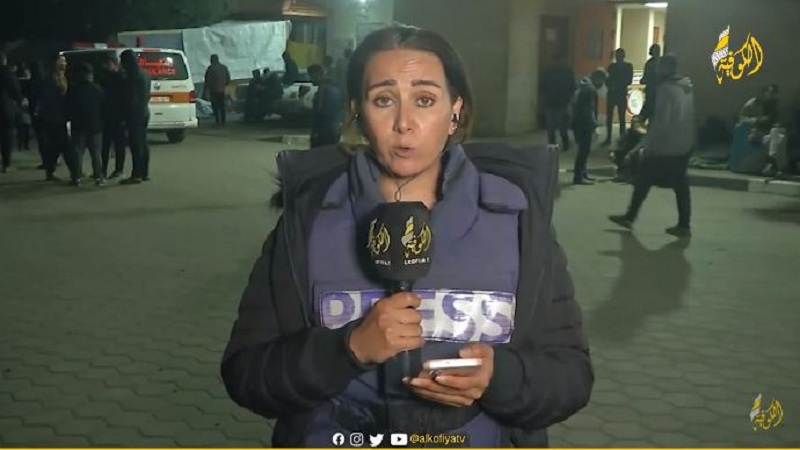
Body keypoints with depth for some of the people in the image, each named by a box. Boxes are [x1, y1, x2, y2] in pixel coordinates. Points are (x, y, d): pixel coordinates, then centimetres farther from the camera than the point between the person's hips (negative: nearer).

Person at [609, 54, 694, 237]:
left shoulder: (666, 88, -16)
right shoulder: (687, 86, 9)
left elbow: (661, 121, -20)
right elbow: (685, 117, 15)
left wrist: (648, 144, -14)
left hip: (665, 146, -8)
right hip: (684, 144, 8)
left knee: (643, 181, 5)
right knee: (680, 184, 9)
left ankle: (629, 217, 13)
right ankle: (684, 225, 7)